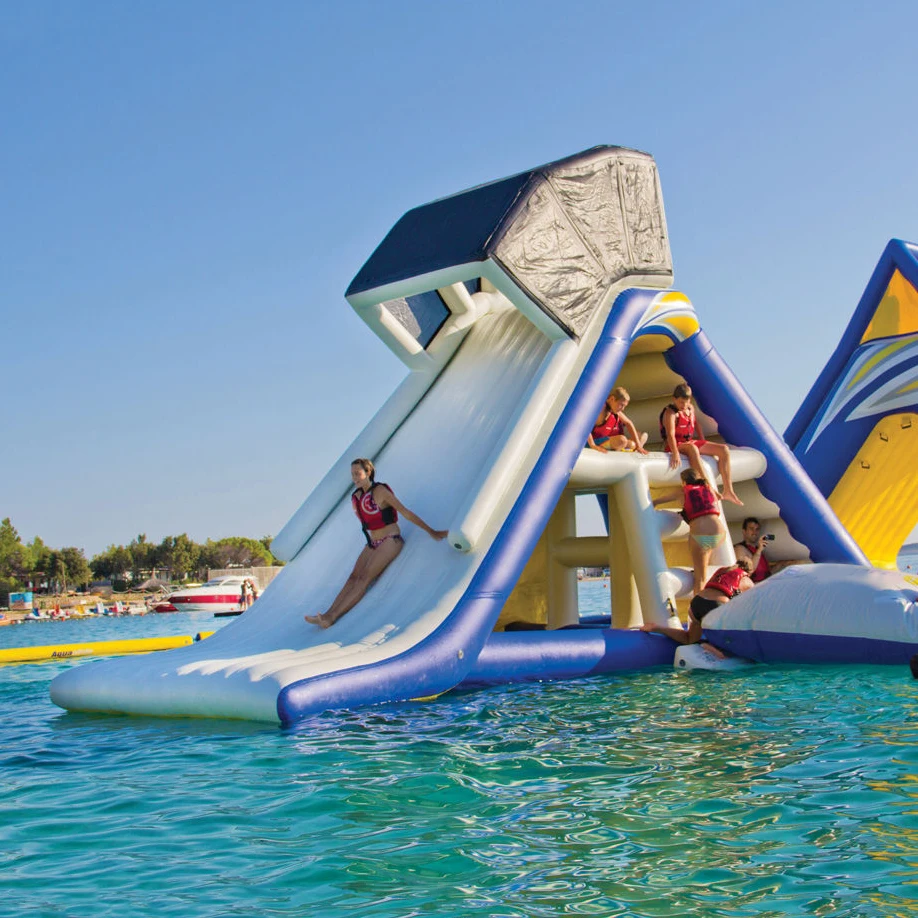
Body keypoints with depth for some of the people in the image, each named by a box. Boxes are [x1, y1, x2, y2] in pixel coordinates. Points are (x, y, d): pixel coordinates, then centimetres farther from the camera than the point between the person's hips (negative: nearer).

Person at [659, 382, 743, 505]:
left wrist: (703, 442, 16)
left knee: (724, 449, -4)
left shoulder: (690, 408, 9)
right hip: (677, 445, -8)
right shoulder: (670, 412, -16)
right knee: (692, 449, -44)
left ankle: (728, 491, -7)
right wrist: (675, 453, -45)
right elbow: (670, 434, -31)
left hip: (690, 442, 8)